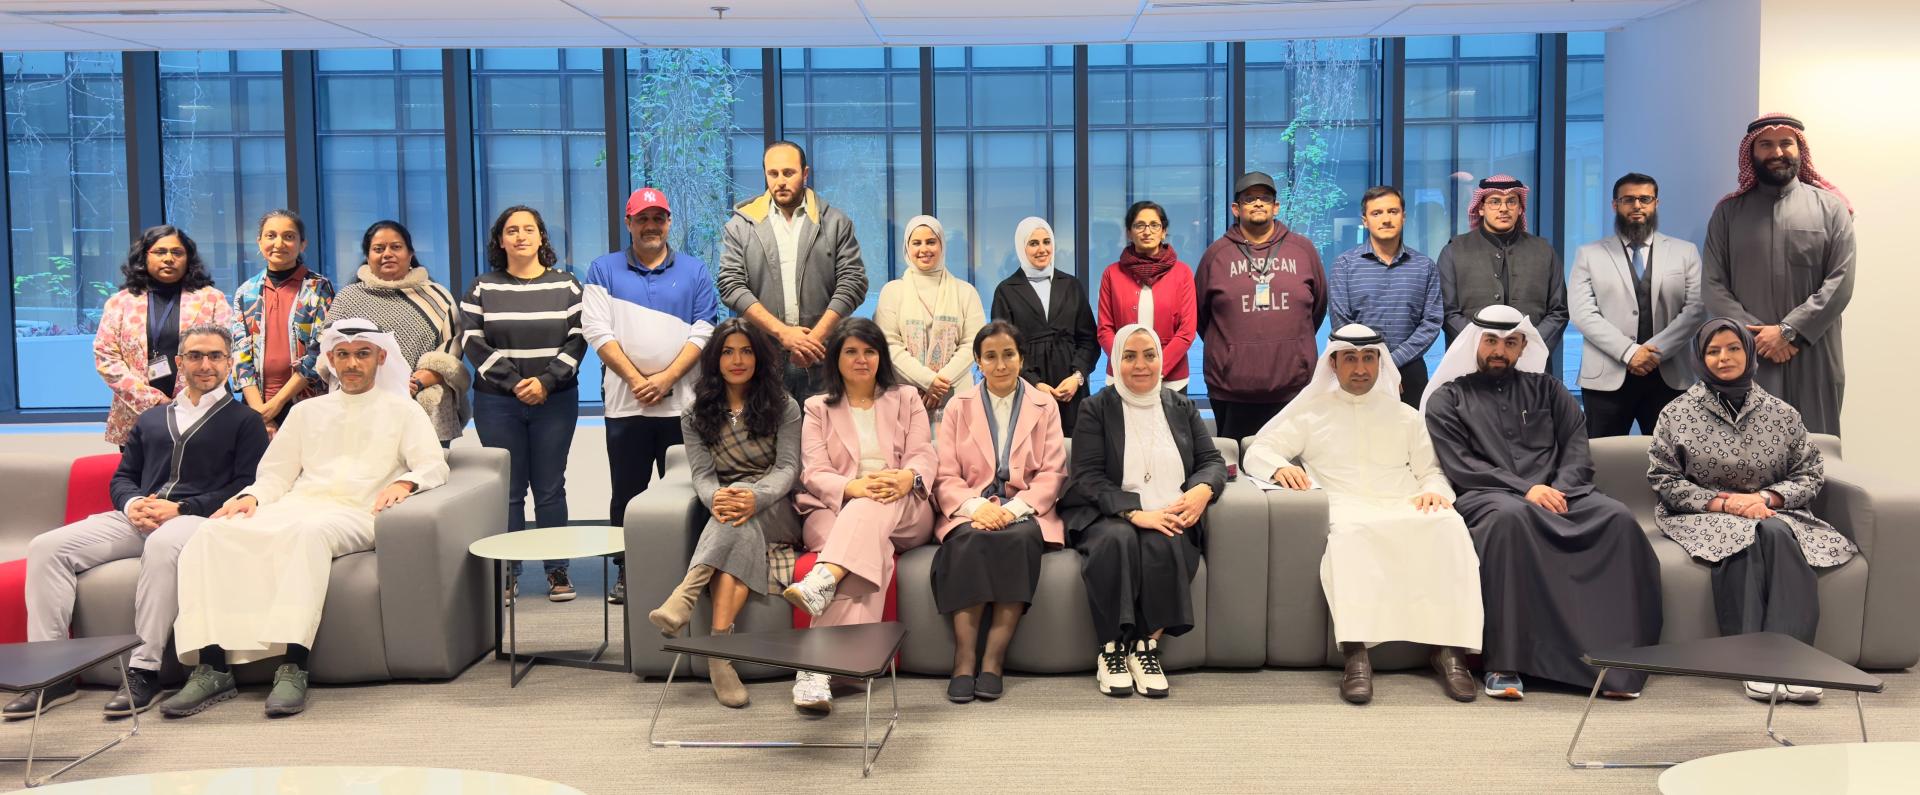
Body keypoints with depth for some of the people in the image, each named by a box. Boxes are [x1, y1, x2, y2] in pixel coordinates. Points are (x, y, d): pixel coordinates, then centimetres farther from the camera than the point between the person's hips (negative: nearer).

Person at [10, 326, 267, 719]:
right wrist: (132, 504, -2)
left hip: (197, 518, -5)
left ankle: (144, 670, -36)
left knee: (161, 546, -41)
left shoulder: (244, 421, 11)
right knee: (46, 547, -17)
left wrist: (182, 508, -13)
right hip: (139, 518, 6)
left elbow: (247, 487, -1)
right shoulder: (150, 420, 28)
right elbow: (122, 477, 23)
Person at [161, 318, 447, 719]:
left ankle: (293, 667, -46)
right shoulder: (307, 411, 30)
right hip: (294, 507, 4)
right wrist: (251, 496, 2)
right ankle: (212, 667, -31)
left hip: (353, 514, -4)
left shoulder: (403, 410, 18)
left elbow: (434, 466, 5)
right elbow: (276, 474, 24)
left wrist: (405, 482, -17)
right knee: (213, 532, -25)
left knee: (308, 532, -40)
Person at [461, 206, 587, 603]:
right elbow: (473, 342, -2)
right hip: (497, 402, 0)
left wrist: (546, 382, -13)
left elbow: (577, 339, -1)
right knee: (508, 488, 2)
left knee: (550, 487, 3)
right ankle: (507, 573, 8)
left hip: (555, 400, 0)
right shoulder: (482, 288, 6)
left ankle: (557, 569, 9)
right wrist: (512, 383, -12)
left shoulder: (566, 285, 7)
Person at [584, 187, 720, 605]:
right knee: (627, 491, 5)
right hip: (625, 403, 0)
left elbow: (703, 332, 0)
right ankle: (626, 571, 13)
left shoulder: (694, 271, 9)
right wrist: (636, 379, -9)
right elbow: (598, 330, -1)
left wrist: (666, 378, -11)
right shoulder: (604, 269, 9)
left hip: (682, 402, 0)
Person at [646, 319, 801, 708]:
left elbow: (788, 467, -5)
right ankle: (720, 650, -49)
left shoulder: (783, 408, 8)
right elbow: (702, 473, -1)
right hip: (725, 517, 1)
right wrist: (715, 498, -28)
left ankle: (684, 597, -50)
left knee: (743, 520, -36)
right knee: (741, 529, -36)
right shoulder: (696, 415, 12)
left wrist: (756, 497, -28)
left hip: (775, 512, 0)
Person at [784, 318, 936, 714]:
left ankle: (822, 581, -61)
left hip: (905, 510, 1)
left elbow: (925, 457, 5)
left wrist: (906, 478, -21)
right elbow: (814, 473, 3)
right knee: (873, 546, -37)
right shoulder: (818, 408, 18)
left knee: (873, 509, -38)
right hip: (836, 510, -1)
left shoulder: (907, 399, 20)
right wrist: (853, 487, -20)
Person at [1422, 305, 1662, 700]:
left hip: (1556, 493, 3)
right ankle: (1504, 664, -38)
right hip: (1485, 496, -3)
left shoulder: (1546, 388, 23)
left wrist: (1557, 491, -9)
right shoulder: (1447, 398, 13)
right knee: (1510, 516, -40)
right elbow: (1459, 466, -1)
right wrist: (1525, 490, -13)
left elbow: (1577, 449, 12)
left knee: (1618, 519, -27)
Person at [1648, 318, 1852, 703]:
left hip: (1770, 511, 2)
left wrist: (1767, 497, -11)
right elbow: (1664, 480, -1)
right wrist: (1724, 502, -13)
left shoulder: (1780, 413, 9)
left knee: (1777, 535, -34)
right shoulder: (1677, 413, 4)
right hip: (1703, 514, -1)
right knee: (1742, 540, -35)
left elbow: (1811, 475, 8)